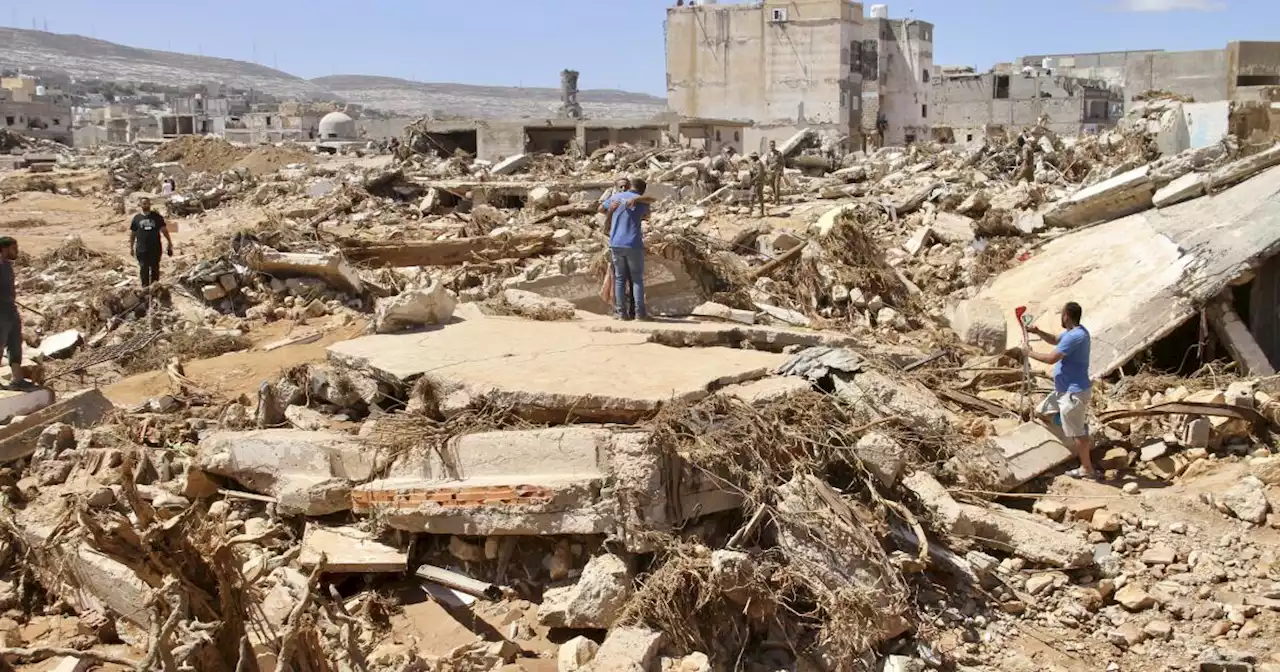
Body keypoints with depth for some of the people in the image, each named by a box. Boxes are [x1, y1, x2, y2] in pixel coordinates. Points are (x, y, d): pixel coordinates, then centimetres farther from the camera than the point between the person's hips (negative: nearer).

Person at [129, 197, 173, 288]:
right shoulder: (137, 218, 5)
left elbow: (164, 230, 5)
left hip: (155, 248, 0)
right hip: (142, 249, 0)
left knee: (155, 268, 6)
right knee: (144, 269, -2)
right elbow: (132, 234, 11)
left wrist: (169, 242, -1)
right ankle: (145, 287, 3)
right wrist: (131, 247, 10)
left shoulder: (156, 216, 5)